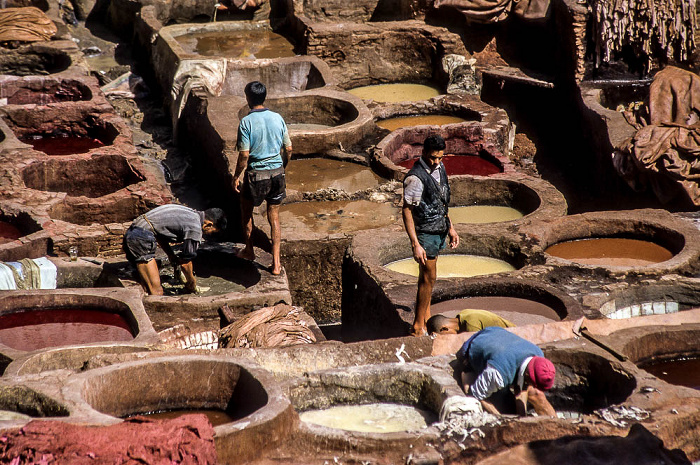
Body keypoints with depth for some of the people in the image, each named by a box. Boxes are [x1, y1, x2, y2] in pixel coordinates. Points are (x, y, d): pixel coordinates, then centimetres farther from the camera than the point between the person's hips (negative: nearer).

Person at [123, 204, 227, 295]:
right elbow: (185, 262, -1)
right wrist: (191, 282, 16)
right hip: (141, 239, -10)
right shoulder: (195, 229, -9)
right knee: (156, 292, -13)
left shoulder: (188, 212, 18)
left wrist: (172, 256, 25)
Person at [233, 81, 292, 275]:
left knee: (246, 209, 22)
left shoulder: (246, 122, -14)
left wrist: (236, 176, -3)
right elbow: (288, 149, 4)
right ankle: (276, 262, 7)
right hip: (277, 172, 4)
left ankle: (249, 250, 35)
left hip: (256, 173, -4)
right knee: (274, 217, 10)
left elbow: (244, 155, -16)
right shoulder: (277, 118, -1)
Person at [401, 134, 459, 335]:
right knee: (428, 277, -3)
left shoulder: (439, 168, 4)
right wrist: (415, 245, -25)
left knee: (427, 276, 18)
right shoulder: (416, 178, -24)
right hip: (425, 233, -8)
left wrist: (450, 228, 18)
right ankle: (418, 327, 6)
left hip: (439, 230, 8)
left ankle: (426, 318, 29)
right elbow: (407, 211, -22)